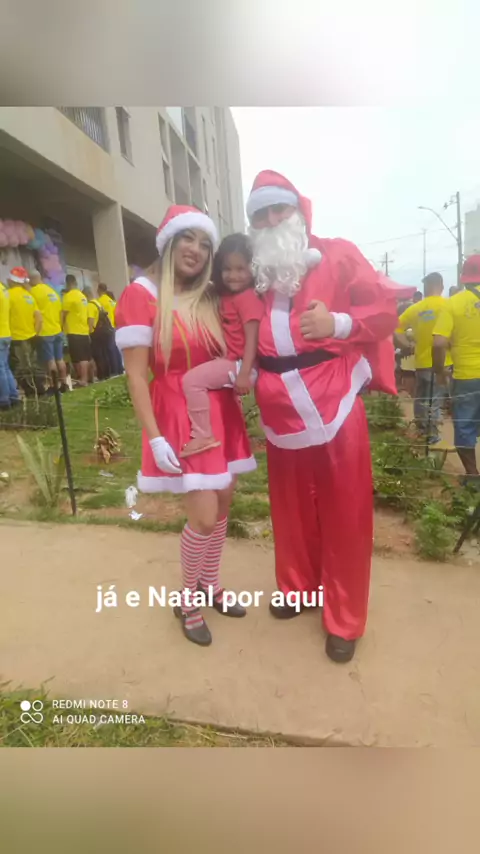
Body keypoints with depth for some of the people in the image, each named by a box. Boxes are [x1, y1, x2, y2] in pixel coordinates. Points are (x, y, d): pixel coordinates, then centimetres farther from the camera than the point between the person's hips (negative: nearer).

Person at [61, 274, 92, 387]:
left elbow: (63, 314, -11)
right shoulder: (82, 296, 14)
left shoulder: (69, 296, -10)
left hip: (74, 332, -8)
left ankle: (83, 380, -8)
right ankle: (87, 378, 17)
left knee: (79, 358, -7)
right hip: (84, 330, 8)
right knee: (86, 357, 11)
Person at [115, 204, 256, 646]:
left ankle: (210, 584, 34)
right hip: (179, 416, -6)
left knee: (222, 504, 11)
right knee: (203, 516, -7)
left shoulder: (210, 299, 9)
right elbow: (136, 374, -12)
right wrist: (155, 437, -17)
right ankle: (187, 599, 20)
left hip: (222, 411, 6)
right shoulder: (141, 295, -8)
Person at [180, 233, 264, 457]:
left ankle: (203, 436, -13)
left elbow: (252, 338, -21)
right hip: (230, 361, 10)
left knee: (192, 379, -21)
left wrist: (244, 373, -25)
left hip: (238, 363, -10)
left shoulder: (247, 298, -15)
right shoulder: (227, 296, 12)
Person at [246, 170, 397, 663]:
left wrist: (339, 323, -17)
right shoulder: (253, 275, 12)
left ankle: (344, 621, 24)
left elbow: (385, 311, -1)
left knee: (343, 515, 5)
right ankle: (297, 587, 40)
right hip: (280, 413, 4)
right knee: (291, 509, 16)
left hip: (335, 406, -3)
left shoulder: (338, 255, 2)